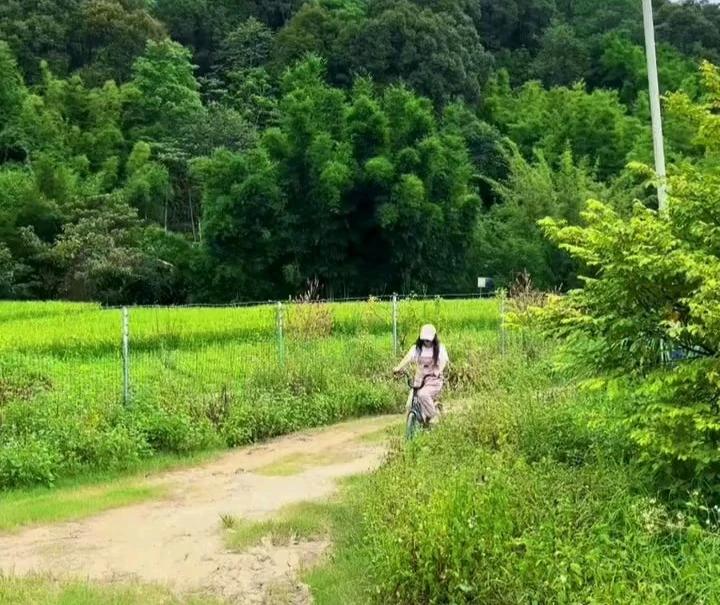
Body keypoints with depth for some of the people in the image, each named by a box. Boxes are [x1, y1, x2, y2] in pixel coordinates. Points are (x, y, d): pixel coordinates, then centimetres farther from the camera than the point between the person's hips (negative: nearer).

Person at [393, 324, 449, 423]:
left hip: (434, 380, -4)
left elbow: (443, 361, -16)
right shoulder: (417, 348, 5)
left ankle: (433, 416, -10)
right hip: (420, 380, 4)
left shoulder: (439, 348, 0)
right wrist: (398, 368, -28)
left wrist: (437, 371, -38)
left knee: (423, 394, -31)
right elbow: (408, 358, -11)